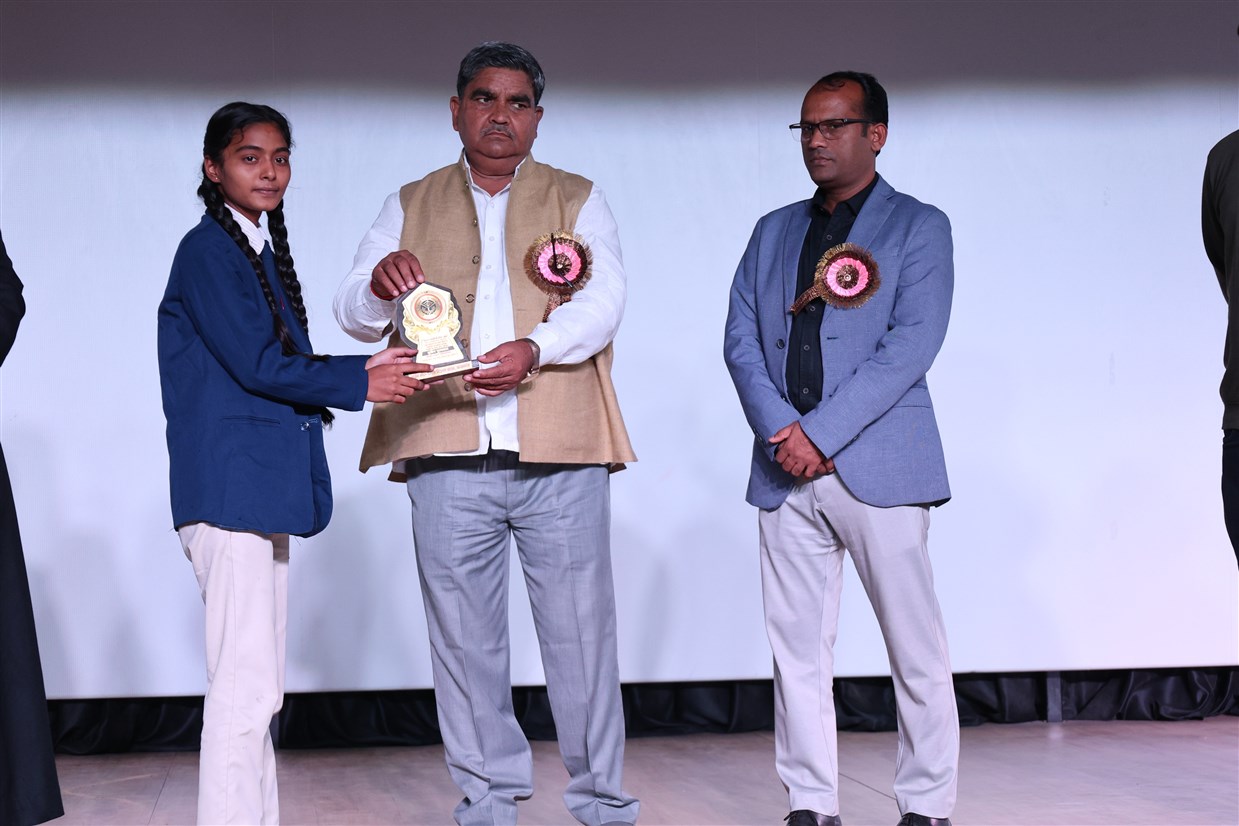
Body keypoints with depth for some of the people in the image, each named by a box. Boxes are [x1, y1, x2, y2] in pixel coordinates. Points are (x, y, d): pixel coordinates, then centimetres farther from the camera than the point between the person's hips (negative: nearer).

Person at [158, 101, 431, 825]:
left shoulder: (262, 249, 19)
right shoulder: (209, 250, -9)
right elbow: (256, 364, -16)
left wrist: (364, 369, 2)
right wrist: (359, 382, -10)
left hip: (263, 486, 10)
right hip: (230, 485, -10)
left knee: (258, 683, 13)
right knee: (246, 684, -11)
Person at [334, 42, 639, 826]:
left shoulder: (578, 200, 12)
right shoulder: (410, 207, 15)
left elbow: (602, 300, -5)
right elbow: (353, 314, 5)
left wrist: (533, 350, -25)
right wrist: (379, 285, -19)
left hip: (561, 456, -1)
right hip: (448, 458, 1)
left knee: (581, 634, 2)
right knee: (464, 640, 6)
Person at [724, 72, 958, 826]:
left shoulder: (919, 227, 3)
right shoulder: (774, 232, 18)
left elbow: (912, 345, -9)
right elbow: (741, 340, 9)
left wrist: (821, 432, -15)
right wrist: (781, 430, -9)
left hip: (879, 467, -4)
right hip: (786, 471, 4)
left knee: (916, 648, -1)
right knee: (797, 646, 5)